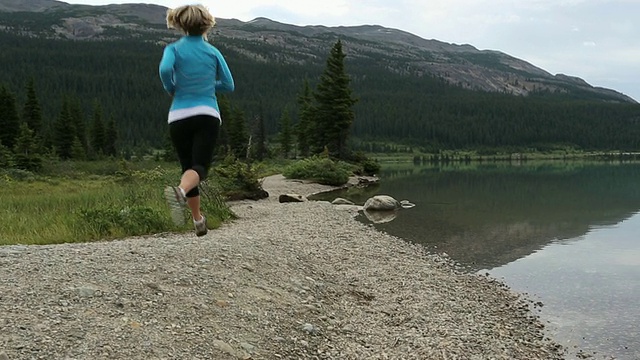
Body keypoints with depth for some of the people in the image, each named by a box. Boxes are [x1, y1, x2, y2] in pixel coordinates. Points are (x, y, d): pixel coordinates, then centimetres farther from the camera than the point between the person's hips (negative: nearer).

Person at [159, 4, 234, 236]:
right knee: (199, 167, -11)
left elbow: (165, 69, -18)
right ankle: (180, 191, -45)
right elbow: (229, 86, 10)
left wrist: (171, 90, 2)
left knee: (188, 166, 14)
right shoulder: (213, 52, 9)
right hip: (207, 115, -1)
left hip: (179, 117, 1)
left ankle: (198, 220, 22)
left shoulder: (174, 49, 4)